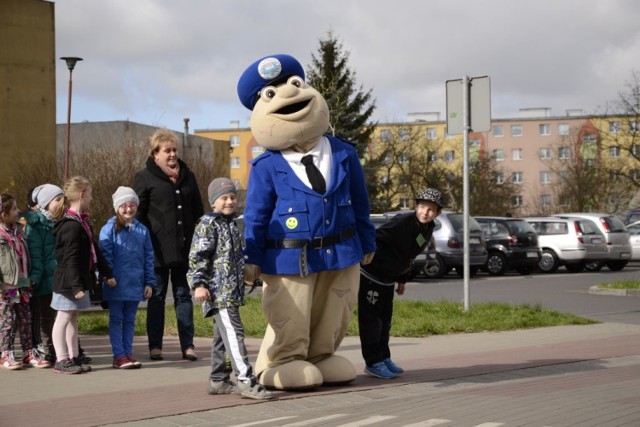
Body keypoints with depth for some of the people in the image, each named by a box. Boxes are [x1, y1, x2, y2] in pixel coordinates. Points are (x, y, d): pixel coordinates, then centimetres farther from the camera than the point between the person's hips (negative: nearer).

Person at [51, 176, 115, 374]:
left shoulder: (82, 222, 12)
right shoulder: (71, 226, -19)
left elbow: (94, 250, 21)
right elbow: (71, 259, -23)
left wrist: (107, 273, 24)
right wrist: (77, 285, -25)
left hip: (80, 279, 10)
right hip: (68, 281, -10)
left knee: (73, 318, 13)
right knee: (64, 318, -3)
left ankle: (74, 358, 19)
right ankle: (61, 360, 2)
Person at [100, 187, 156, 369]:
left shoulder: (142, 230, 7)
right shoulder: (109, 229, -5)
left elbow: (149, 257, 9)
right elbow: (105, 256, -7)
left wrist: (149, 282, 5)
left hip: (135, 284, 4)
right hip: (116, 285, -4)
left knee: (129, 320, 11)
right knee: (116, 320, 3)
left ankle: (128, 353, 17)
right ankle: (119, 356, 5)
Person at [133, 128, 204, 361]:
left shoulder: (187, 176, 13)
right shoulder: (145, 178, -1)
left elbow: (198, 211, 18)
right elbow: (138, 214, -4)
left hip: (184, 248, 4)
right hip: (157, 250, -4)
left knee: (183, 296, 7)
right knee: (157, 297, 4)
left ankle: (188, 345, 9)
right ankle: (155, 346, 10)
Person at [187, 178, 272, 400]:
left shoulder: (231, 224, 18)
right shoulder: (208, 224, -8)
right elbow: (197, 256, -14)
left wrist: (245, 274, 33)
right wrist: (199, 284, -21)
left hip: (231, 291, 9)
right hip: (218, 290, -9)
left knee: (223, 336, 13)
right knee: (233, 333, -15)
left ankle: (218, 381, 20)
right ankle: (246, 380, -19)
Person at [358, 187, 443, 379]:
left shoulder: (428, 229, 1)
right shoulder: (403, 221, -25)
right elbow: (375, 239, -26)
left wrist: (402, 280, 19)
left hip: (388, 278, 8)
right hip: (371, 275, -8)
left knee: (385, 319, 15)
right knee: (371, 318, -4)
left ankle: (384, 358, 24)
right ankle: (373, 362, 0)